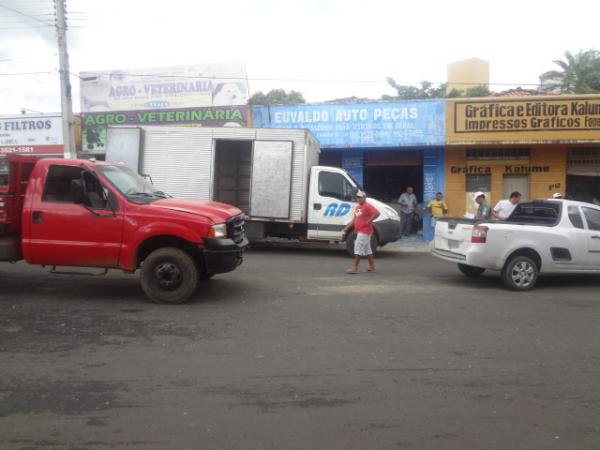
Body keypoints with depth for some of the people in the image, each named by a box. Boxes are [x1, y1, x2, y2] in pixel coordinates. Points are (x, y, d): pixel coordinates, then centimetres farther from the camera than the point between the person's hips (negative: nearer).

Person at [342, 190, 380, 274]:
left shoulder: (367, 206, -11)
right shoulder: (357, 207, 16)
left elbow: (377, 213, -24)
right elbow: (354, 220, 18)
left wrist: (369, 221, -22)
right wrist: (346, 228, 10)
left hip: (365, 231, -9)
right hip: (359, 231, 9)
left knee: (358, 247, -12)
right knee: (367, 248, 15)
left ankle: (354, 268, -11)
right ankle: (372, 266, 24)